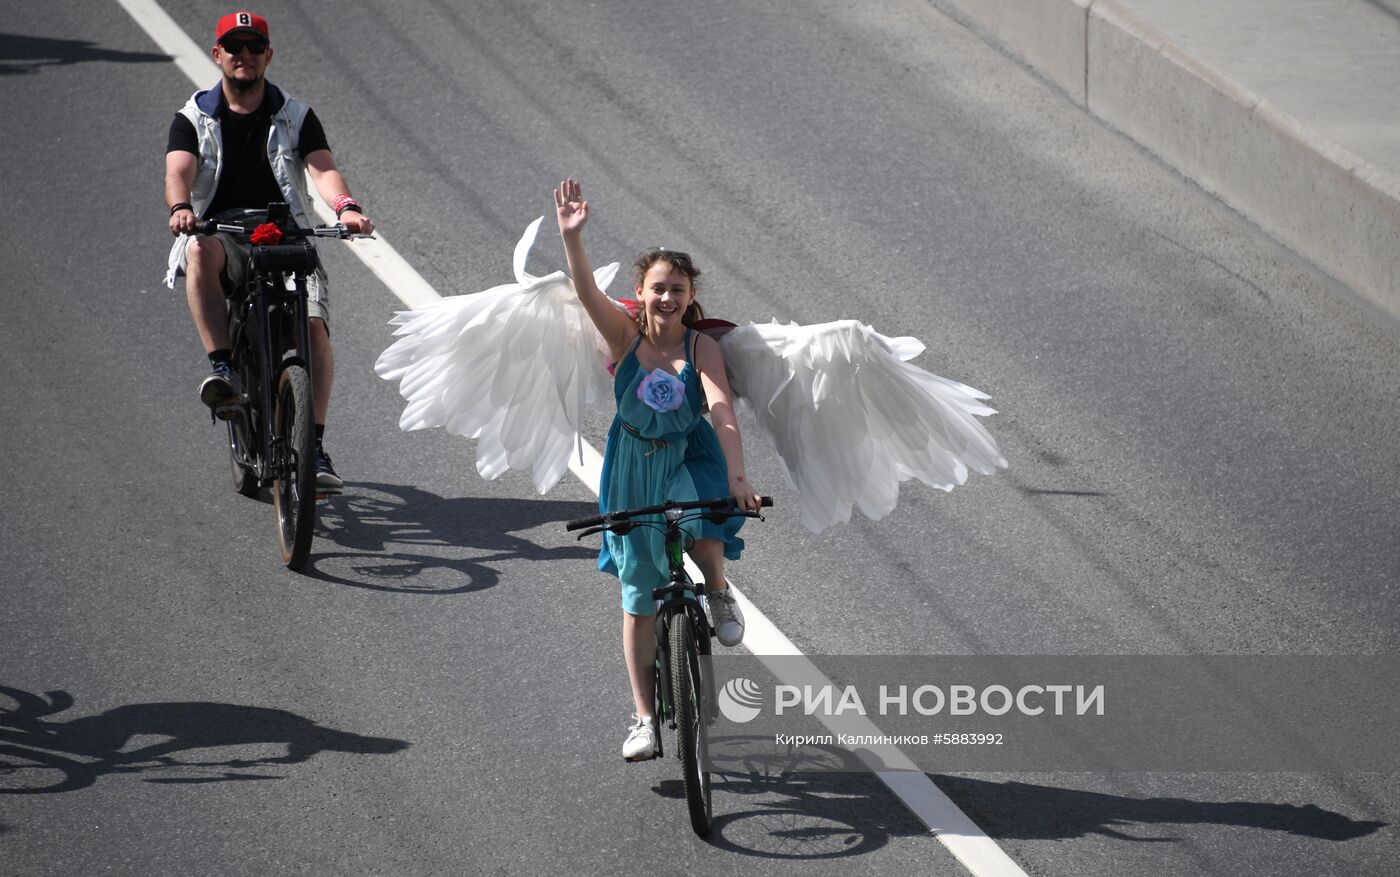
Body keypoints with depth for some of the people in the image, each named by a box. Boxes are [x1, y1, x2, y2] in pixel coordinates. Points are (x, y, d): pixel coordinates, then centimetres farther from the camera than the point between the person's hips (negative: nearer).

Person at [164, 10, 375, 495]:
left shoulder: (295, 117, 9)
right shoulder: (194, 119, 8)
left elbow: (322, 167, -7)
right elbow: (179, 170, -11)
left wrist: (346, 206, -30)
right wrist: (180, 208, -35)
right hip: (223, 238, -1)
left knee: (313, 324, -23)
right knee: (201, 251, -37)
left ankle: (314, 448, -21)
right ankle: (222, 368, -35)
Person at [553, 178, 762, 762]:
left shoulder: (702, 348, -15)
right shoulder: (625, 335, -13)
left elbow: (722, 410, -26)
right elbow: (586, 290, -28)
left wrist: (737, 475, -39)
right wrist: (571, 237, -45)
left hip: (690, 458, -1)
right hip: (634, 466, 1)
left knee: (699, 525, -36)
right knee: (638, 598, 5)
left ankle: (719, 593, -2)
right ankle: (644, 718, 16)